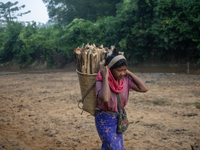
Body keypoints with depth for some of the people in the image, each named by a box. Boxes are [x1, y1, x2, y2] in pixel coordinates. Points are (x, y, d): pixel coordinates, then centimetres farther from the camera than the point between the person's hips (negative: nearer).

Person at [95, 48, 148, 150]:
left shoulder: (125, 80, -8)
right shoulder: (101, 82, -23)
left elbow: (144, 88, -14)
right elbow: (105, 99, -42)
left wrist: (129, 73, -14)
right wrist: (105, 78, -33)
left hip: (119, 118, 5)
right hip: (105, 120, -5)